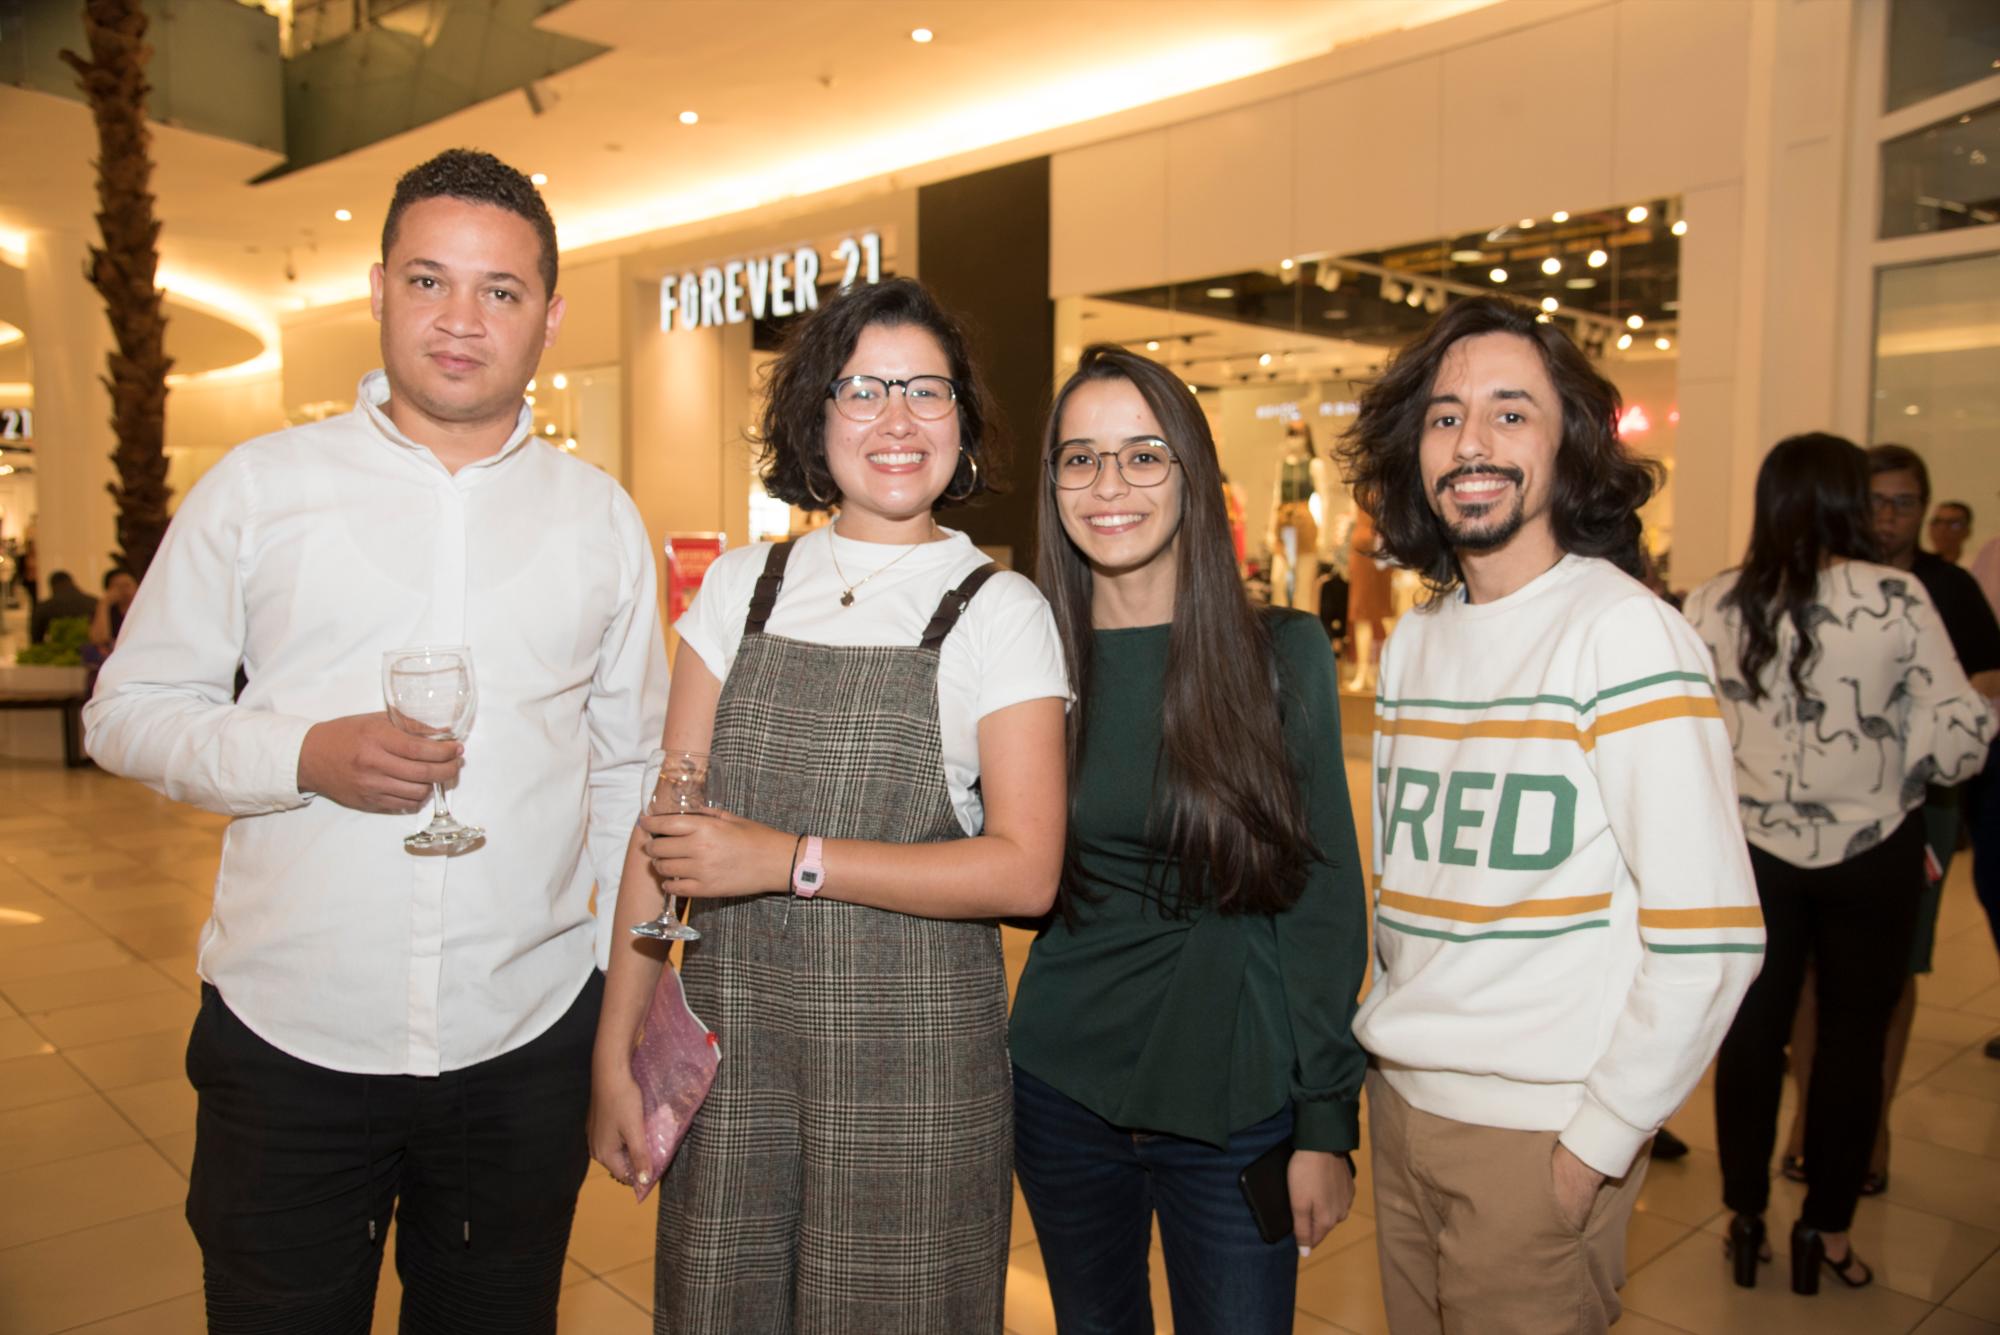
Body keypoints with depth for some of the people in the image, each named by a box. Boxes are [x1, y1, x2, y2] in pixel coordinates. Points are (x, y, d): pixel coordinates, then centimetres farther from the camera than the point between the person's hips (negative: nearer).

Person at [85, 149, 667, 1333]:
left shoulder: (601, 516, 4)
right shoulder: (259, 485, 1)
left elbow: (630, 772, 8)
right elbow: (129, 711, 4)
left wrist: (625, 1000, 6)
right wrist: (306, 756, -15)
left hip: (526, 1047, 1)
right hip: (287, 1041, -1)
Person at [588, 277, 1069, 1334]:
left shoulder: (998, 612, -4)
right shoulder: (740, 588, 6)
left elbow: (1024, 871, -12)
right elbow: (665, 826, 5)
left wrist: (791, 860, -17)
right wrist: (617, 1050, 2)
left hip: (910, 1057, -3)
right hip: (727, 1044, 3)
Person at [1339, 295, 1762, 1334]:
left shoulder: (1625, 634, -14)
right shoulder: (1411, 642, 7)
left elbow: (1708, 937, -17)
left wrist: (1599, 1141, -13)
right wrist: (1392, 1034, 10)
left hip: (1535, 1129, -6)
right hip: (1401, 1100, 6)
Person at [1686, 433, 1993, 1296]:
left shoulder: (1714, 604, -6)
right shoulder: (1897, 600, -12)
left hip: (1752, 851, 2)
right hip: (1870, 853, -1)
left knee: (1752, 1031, 13)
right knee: (1853, 1040, 13)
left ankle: (1746, 1216, 25)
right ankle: (1826, 1228, 24)